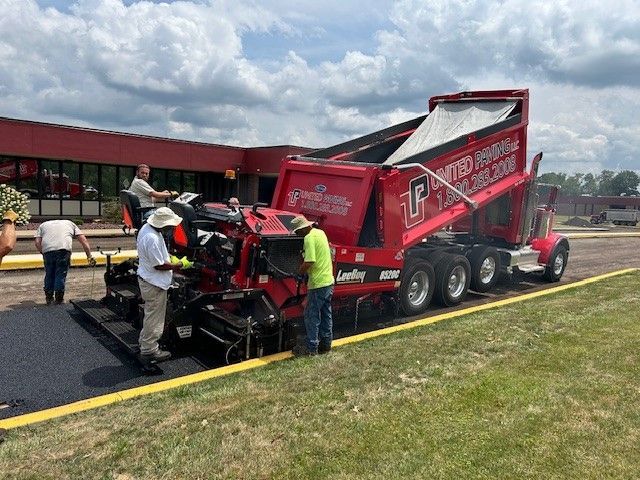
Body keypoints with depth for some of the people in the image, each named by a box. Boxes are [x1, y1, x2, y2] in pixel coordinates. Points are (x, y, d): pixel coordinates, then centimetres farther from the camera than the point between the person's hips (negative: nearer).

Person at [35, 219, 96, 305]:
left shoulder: (43, 225, 32)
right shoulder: (70, 223, 31)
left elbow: (37, 242, 12)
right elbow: (84, 240, 18)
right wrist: (89, 256, 15)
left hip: (47, 249, 1)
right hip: (64, 249, -1)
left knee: (49, 275, 17)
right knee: (61, 275, 9)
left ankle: (48, 298, 25)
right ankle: (59, 299, 13)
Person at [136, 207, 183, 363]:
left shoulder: (146, 227, 2)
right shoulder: (152, 239, -30)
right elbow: (159, 265, -24)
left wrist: (168, 257, 8)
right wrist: (177, 266, -13)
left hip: (146, 279, 10)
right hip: (154, 283, -10)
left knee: (151, 315, 24)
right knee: (154, 318, 4)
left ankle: (144, 342, 39)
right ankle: (149, 351, 16)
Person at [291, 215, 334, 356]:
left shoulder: (309, 238, -18)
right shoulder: (320, 232, 11)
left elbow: (309, 262, -25)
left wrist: (299, 272, -8)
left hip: (318, 283, -9)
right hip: (329, 281, 9)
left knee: (312, 316, 1)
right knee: (326, 314, 17)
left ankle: (311, 348, 8)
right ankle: (326, 344, 26)